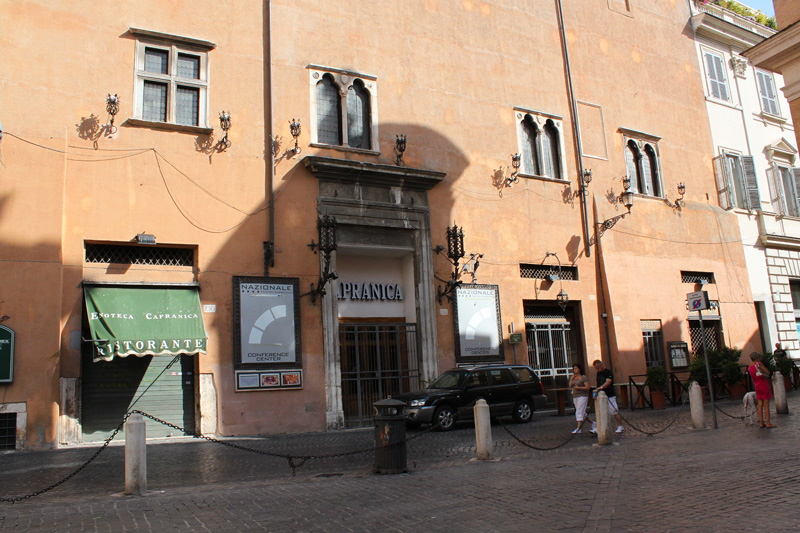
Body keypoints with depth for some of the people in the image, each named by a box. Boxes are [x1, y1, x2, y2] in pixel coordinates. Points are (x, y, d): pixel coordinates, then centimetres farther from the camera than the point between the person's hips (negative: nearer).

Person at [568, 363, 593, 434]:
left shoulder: (583, 378, -7)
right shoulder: (574, 378, 13)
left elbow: (588, 387, -12)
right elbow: (570, 386, 8)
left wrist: (579, 388, -18)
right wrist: (571, 379, -1)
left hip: (582, 396, -8)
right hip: (575, 397, 8)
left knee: (579, 412, -12)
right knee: (582, 413, 12)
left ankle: (578, 428, -12)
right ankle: (592, 422, 28)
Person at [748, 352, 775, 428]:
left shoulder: (749, 367, 8)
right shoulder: (759, 363, -11)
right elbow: (768, 372, -12)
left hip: (757, 387, 6)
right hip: (765, 385, -6)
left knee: (760, 405, 7)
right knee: (766, 405, -4)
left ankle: (761, 423, 8)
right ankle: (768, 423, -4)